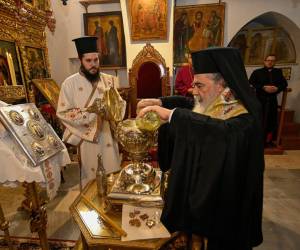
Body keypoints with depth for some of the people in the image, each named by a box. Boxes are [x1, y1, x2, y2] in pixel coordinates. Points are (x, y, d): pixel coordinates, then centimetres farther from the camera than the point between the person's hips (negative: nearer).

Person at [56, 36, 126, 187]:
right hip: (87, 138, -3)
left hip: (108, 136, 3)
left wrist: (114, 105, -17)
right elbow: (62, 113, -8)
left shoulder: (108, 80, 4)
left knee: (112, 176, 14)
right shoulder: (70, 83, -5)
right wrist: (88, 110, -21)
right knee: (92, 179, 11)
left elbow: (120, 105, 6)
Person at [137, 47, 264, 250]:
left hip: (223, 202, -6)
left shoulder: (245, 117, -25)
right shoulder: (208, 105, -4)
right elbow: (187, 102, 11)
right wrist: (159, 102, -6)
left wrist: (171, 114, -45)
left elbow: (225, 131, -46)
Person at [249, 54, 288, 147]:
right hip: (260, 99, -3)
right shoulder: (257, 72, 4)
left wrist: (277, 88, -10)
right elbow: (250, 83, -9)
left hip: (272, 100, 4)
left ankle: (268, 141, 16)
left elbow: (284, 83, 11)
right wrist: (263, 87, -17)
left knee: (272, 121, 4)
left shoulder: (278, 72, 16)